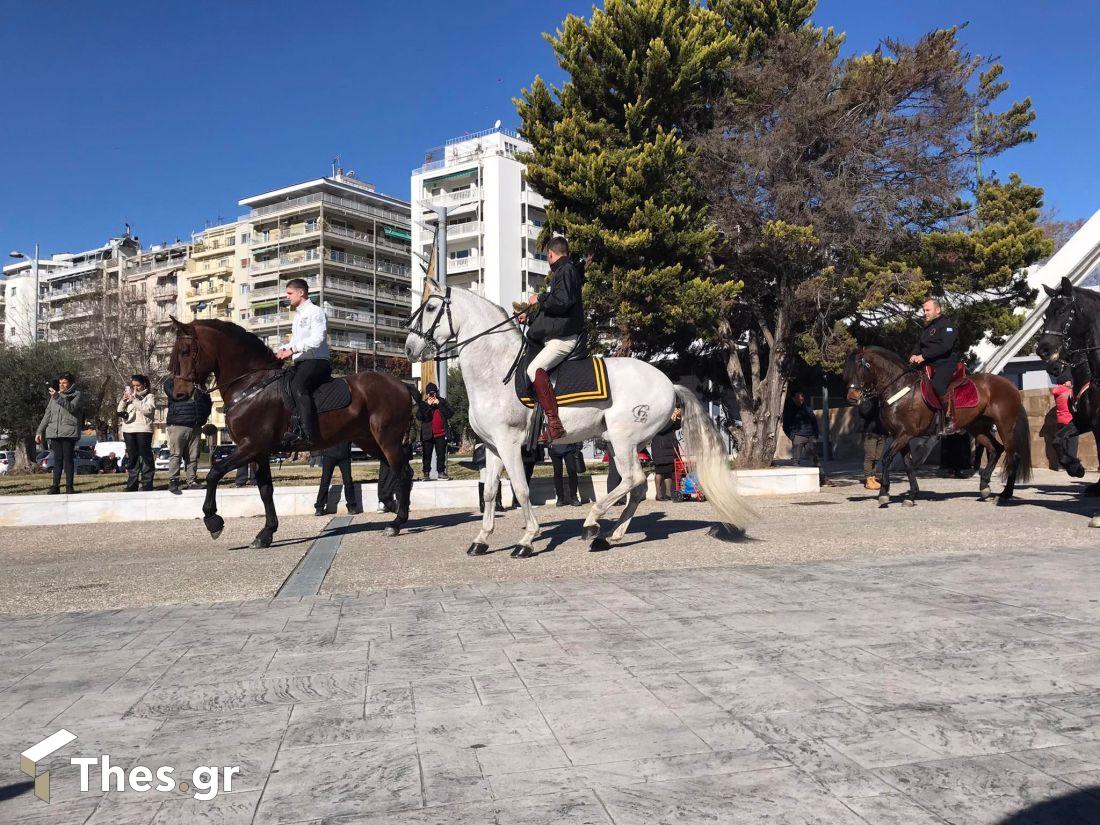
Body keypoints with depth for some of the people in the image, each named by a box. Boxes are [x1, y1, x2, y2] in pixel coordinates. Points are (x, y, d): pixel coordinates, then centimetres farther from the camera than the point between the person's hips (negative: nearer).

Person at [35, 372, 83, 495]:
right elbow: (47, 414, 20)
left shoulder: (77, 395, 4)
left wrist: (57, 396, -22)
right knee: (57, 459, 4)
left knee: (68, 458, -4)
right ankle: (55, 486, 4)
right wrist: (40, 431, 14)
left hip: (69, 432, -4)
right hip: (54, 433, 4)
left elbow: (71, 407, -14)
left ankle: (69, 487, -1)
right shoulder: (54, 396, 20)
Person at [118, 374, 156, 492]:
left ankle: (147, 484, -6)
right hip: (128, 430, 5)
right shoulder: (129, 396, 21)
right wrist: (124, 400, -1)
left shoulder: (149, 397, 6)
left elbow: (148, 410, -12)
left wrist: (134, 400, -15)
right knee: (132, 457, 7)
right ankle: (132, 485, 10)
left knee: (145, 456, -6)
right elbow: (120, 411, 16)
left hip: (143, 430, -5)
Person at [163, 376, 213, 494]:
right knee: (176, 455, -7)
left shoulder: (199, 384, 19)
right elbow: (175, 394, -16)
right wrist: (191, 387, -14)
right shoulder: (171, 381, 4)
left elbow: (207, 404, 23)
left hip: (196, 427, 5)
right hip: (178, 425, -5)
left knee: (193, 457, 5)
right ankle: (173, 482, -5)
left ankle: (192, 482, 10)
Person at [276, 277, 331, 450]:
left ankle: (307, 434, -43)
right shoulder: (298, 316, 26)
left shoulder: (315, 312, -3)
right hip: (300, 362, 10)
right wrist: (283, 351, 7)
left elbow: (316, 340, -17)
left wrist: (293, 349, -21)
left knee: (298, 386, -34)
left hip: (316, 361, -10)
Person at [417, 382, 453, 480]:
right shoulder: (423, 404, 3)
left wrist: (439, 404, -11)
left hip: (441, 434, 1)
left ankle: (441, 472, 14)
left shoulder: (442, 401, 5)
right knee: (427, 455, 1)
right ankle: (426, 473, 4)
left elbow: (450, 413, -6)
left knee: (441, 454, 7)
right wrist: (428, 405, -14)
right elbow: (419, 416, -12)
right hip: (428, 434, -1)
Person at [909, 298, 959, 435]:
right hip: (928, 365, 9)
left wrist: (923, 356, -24)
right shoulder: (926, 328, 23)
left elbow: (945, 346, -18)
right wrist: (914, 355, -4)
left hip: (945, 363, -9)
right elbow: (919, 344, 19)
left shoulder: (946, 325, -4)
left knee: (938, 385, -30)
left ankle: (950, 421, -24)